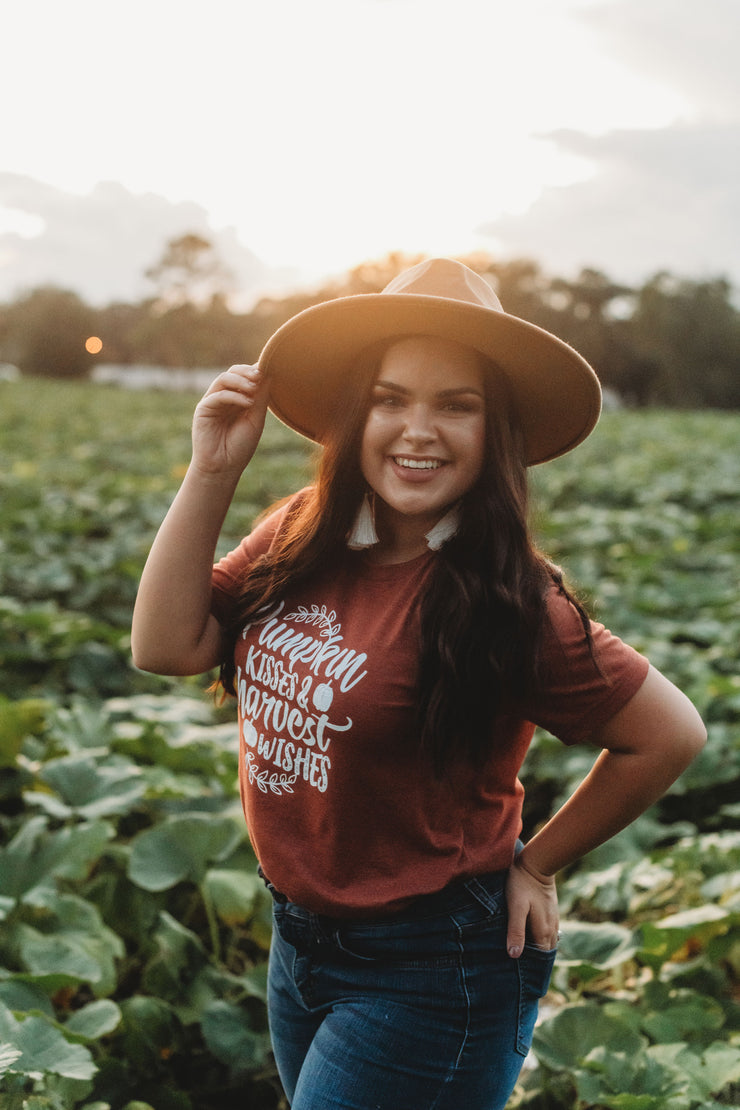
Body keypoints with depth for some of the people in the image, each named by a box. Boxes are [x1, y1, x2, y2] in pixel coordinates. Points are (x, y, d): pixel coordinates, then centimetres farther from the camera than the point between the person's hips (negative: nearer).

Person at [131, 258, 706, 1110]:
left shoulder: (503, 603, -22)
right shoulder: (297, 538, -6)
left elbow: (669, 734, -15)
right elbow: (165, 646, -11)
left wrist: (534, 865, -6)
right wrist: (211, 473, -16)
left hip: (429, 975, -6)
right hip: (298, 939, 6)